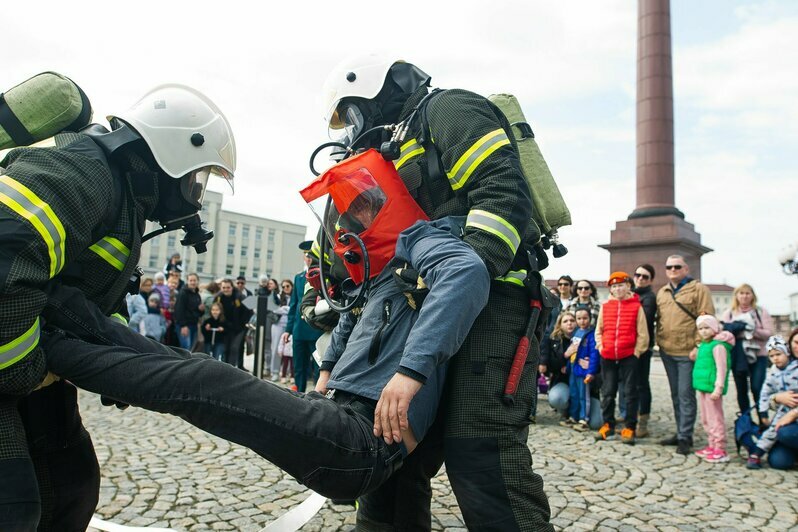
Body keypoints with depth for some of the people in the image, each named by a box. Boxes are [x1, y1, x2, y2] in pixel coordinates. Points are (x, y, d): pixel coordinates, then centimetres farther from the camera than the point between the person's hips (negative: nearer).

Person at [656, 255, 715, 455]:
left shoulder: (698, 289, -3)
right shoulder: (661, 292, 15)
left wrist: (699, 346, -15)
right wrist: (659, 341, 10)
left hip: (687, 352, -6)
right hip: (667, 352, 6)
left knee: (686, 395, -4)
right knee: (676, 395, 13)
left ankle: (685, 437, 3)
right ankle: (680, 432, 23)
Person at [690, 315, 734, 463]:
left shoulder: (718, 346, -14)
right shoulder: (703, 345, 15)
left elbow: (721, 368, -20)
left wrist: (718, 388, -24)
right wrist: (695, 357, 9)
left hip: (712, 388, -10)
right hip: (702, 386, 10)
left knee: (715, 418, -4)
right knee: (706, 419, 17)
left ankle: (720, 450, 3)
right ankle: (712, 446, 28)